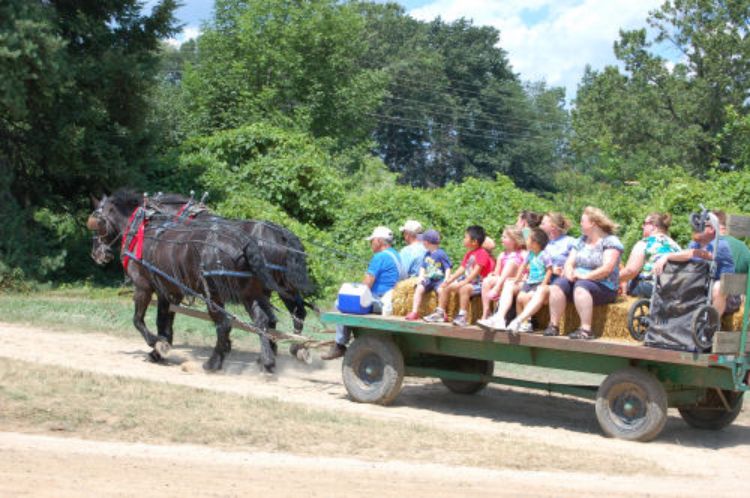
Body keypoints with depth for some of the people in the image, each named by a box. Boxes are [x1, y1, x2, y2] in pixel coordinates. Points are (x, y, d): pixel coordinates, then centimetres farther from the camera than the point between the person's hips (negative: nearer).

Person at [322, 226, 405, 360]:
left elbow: (366, 284, -16)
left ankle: (339, 346, 0)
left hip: (380, 302, -10)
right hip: (392, 301, 10)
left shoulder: (380, 257, -14)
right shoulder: (395, 255, 16)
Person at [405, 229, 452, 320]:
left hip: (440, 280, -6)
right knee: (419, 288, -19)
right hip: (429, 279, 6)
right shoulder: (427, 254, 13)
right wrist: (421, 276, 1)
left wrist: (446, 280, -20)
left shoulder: (441, 254, -8)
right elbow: (423, 267, 19)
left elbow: (448, 268, -9)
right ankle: (415, 312, -18)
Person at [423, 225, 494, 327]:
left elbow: (476, 271, -25)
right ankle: (440, 313, 10)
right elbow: (461, 269, 12)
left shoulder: (482, 253, -15)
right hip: (468, 281, 10)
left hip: (478, 283, -10)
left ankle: (462, 316, -35)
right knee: (445, 287, 7)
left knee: (464, 288, -38)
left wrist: (463, 282, -32)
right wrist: (449, 280, 3)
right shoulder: (469, 254, 15)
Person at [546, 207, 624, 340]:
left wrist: (585, 276, -23)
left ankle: (586, 329, -43)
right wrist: (570, 273, -11)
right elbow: (569, 263, 12)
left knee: (581, 286, -36)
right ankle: (553, 325, -21)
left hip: (604, 287, -6)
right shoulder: (581, 241, 18)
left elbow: (607, 269, -17)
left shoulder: (610, 241, -4)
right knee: (558, 284, -19)